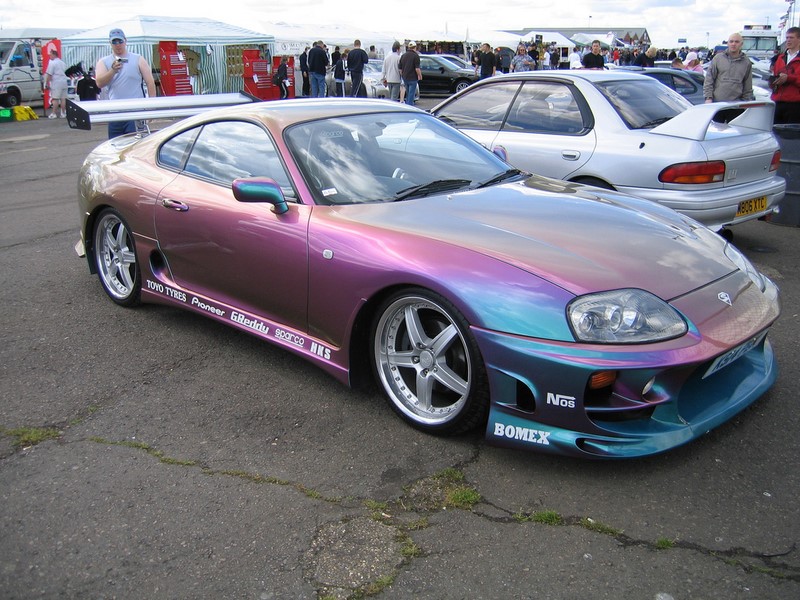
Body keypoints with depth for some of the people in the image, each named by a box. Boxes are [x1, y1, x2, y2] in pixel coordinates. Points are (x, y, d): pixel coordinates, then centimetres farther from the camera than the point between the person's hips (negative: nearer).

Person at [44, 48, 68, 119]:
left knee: (55, 99, -6)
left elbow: (49, 74, -11)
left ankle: (54, 113, -6)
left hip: (56, 83, -7)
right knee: (63, 98, 7)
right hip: (64, 82, 7)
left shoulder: (52, 63, -8)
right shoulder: (62, 63, 16)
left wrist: (47, 83, -6)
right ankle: (63, 113, 9)